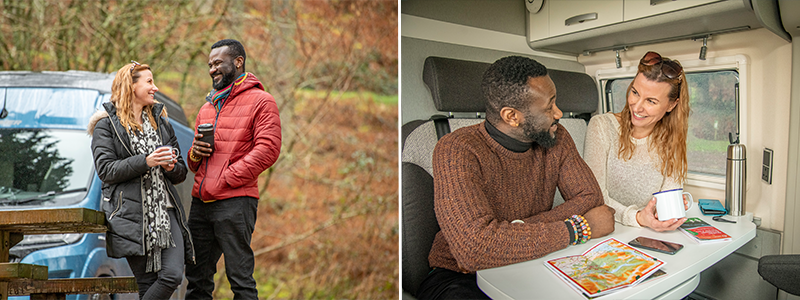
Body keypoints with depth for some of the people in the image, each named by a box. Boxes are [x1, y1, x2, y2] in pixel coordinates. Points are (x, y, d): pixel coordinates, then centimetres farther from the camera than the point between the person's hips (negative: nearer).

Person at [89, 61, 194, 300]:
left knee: (173, 275, -10)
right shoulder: (107, 124, 6)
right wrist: (146, 162, -17)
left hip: (165, 210, 4)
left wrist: (171, 167, -3)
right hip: (131, 214, -4)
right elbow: (105, 170, -7)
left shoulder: (160, 122, 20)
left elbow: (181, 173, 20)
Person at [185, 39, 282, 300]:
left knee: (240, 278, -3)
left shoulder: (260, 101, -1)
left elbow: (267, 150, -13)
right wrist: (195, 153, 4)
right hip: (200, 201, 8)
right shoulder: (207, 107, 23)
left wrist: (226, 178, -15)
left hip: (235, 201, -7)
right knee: (196, 278, 12)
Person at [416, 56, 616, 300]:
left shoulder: (556, 138, -1)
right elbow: (475, 249, -34)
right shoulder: (457, 151, -23)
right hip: (461, 277, -6)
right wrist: (577, 228, -25)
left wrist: (516, 233, -20)